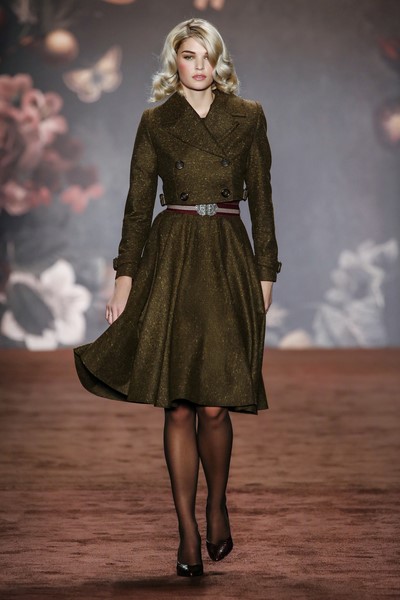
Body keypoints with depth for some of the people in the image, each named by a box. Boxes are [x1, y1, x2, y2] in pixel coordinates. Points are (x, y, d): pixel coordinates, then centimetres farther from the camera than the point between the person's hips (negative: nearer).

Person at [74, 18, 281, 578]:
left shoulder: (248, 116, 9)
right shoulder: (155, 122, 9)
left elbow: (261, 198, 9)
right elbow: (138, 202, 8)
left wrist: (266, 272, 4)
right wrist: (125, 276, 1)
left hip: (228, 260, 0)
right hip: (170, 261, 0)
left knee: (214, 405, -6)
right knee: (178, 405, -2)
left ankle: (217, 507, 20)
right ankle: (188, 533, 6)